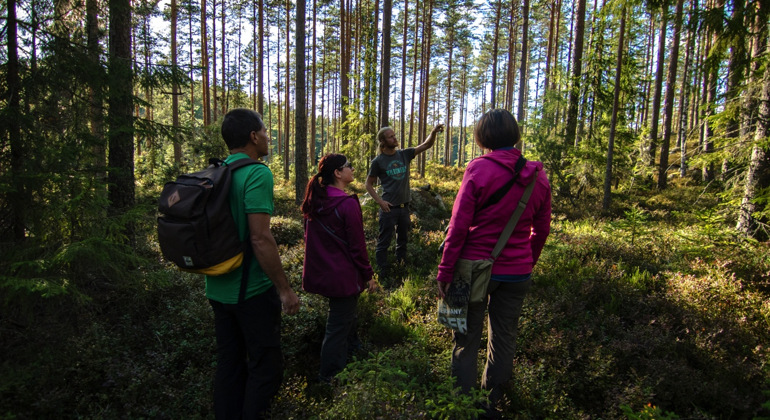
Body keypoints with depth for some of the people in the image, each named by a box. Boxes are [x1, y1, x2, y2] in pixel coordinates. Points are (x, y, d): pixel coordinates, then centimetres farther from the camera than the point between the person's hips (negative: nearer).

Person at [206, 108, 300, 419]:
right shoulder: (257, 174, -18)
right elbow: (260, 238, -24)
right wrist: (285, 289, -17)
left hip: (219, 288, 8)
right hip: (252, 290, -8)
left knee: (228, 363, 19)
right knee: (265, 368, 7)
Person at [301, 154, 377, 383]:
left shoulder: (315, 201, 2)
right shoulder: (347, 204, -21)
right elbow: (357, 245, -17)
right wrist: (368, 275, -6)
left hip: (320, 272, 8)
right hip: (344, 275, -8)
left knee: (342, 315, 28)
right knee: (339, 326, 6)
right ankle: (330, 377, 19)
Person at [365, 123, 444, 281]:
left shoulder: (404, 154, 3)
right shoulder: (378, 161, -7)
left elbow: (426, 145, 0)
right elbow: (369, 184, -2)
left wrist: (433, 132, -19)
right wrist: (380, 201, -13)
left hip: (404, 206, 5)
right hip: (389, 208, -5)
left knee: (402, 240, 18)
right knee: (384, 242, 1)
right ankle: (383, 273, 10)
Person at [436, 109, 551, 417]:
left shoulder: (478, 168, -13)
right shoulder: (538, 175, 0)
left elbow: (459, 225, -15)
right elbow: (542, 229, 7)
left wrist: (445, 271, -9)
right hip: (517, 273, 4)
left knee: (467, 339, 12)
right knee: (504, 339, 18)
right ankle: (491, 403, 34)